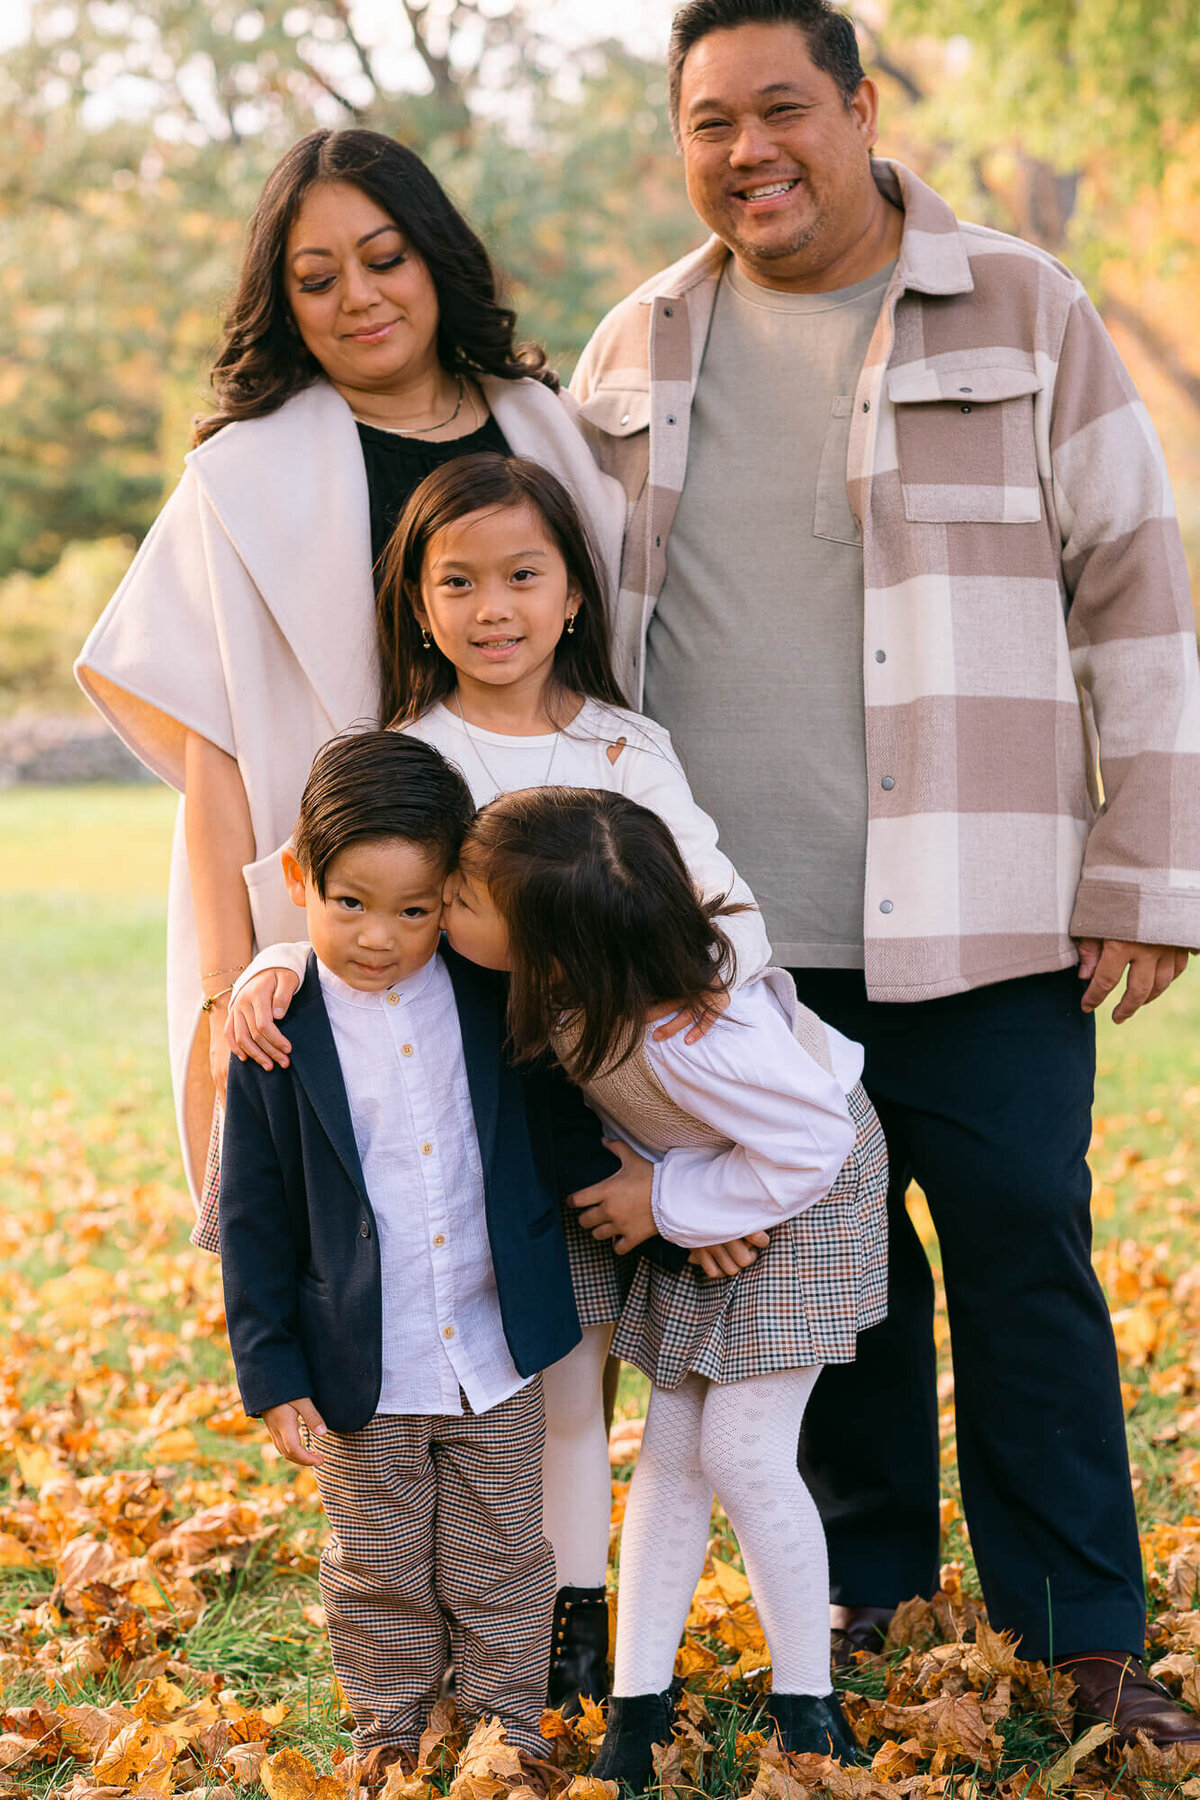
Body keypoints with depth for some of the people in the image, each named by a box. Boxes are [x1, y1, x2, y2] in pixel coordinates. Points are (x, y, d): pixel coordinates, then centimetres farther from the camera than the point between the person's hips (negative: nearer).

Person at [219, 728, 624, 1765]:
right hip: (362, 1377, -1)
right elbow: (255, 1219, -5)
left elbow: (563, 1133, 11)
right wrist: (273, 1375, -7)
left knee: (501, 1564, 14)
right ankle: (389, 1737, 33)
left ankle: (509, 1732, 32)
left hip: (496, 1363, 2)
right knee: (381, 1573, 14)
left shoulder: (494, 1001, -4)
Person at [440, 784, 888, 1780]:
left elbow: (807, 1148, -30)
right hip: (690, 1192, 7)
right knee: (670, 1442, 8)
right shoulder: (581, 959, -25)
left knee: (740, 1453, -7)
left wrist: (665, 1200, -22)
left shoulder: (696, 1038, -45)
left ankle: (808, 1705, 12)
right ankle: (639, 1699, 18)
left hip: (806, 1194, -7)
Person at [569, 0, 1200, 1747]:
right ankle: (870, 1572, 28)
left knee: (1023, 1255, -1)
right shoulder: (636, 357, 11)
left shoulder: (1023, 316, 1)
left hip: (975, 917, -3)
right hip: (731, 929, 3)